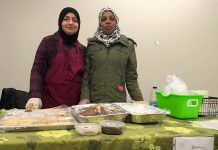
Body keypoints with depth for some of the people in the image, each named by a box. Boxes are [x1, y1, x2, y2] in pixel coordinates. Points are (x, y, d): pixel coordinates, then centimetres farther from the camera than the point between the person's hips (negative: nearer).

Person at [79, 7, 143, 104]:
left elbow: (131, 77, 3)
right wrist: (84, 97, -11)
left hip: (119, 100, 0)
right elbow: (85, 74, 1)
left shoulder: (128, 45, 3)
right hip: (94, 101, 0)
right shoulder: (91, 44, 4)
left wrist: (139, 100, -5)